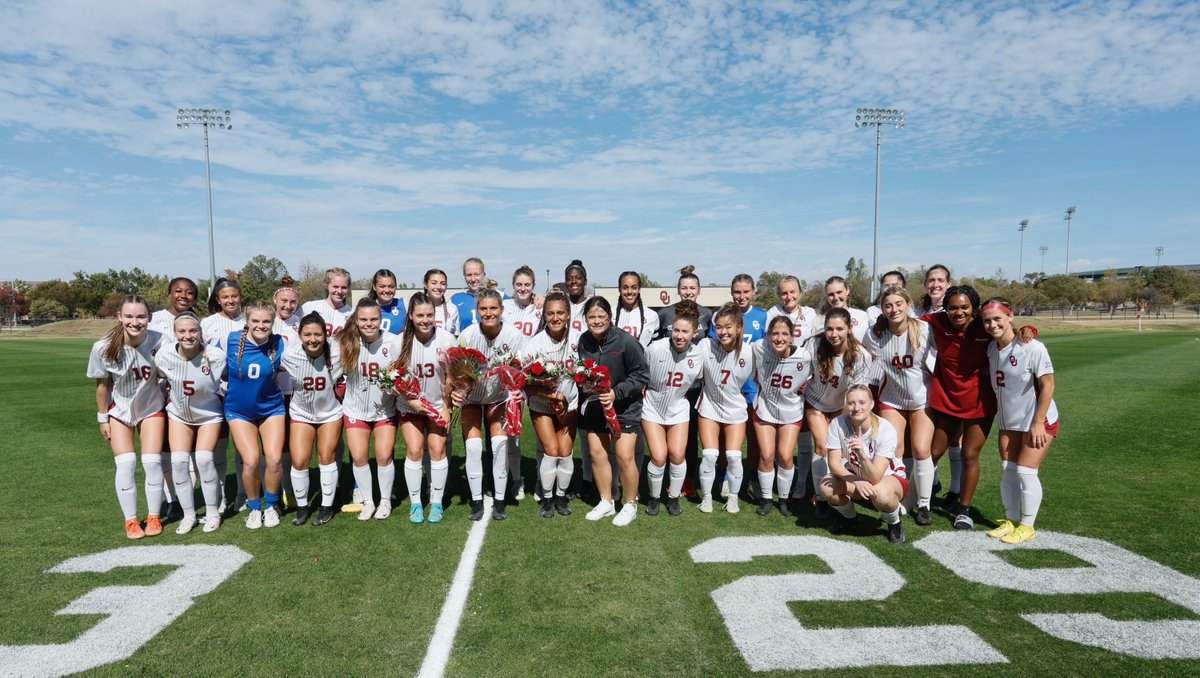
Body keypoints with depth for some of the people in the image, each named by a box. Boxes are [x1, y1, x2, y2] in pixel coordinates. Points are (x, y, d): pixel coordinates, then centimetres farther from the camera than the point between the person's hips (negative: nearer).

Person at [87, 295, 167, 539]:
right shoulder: (103, 348, -22)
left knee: (152, 462, -4)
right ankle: (131, 521, 10)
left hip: (151, 409, 0)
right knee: (125, 464, -7)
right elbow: (102, 385, -7)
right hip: (119, 411, 0)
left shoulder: (159, 341, -25)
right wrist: (102, 418, 1)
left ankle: (154, 517, 14)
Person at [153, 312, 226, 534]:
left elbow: (228, 379, -8)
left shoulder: (215, 356, -27)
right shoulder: (164, 355, -19)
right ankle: (188, 515, 12)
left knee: (204, 459, -13)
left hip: (208, 414, -2)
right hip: (178, 414, 3)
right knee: (178, 461, -6)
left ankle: (213, 513, 6)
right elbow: (160, 377, 3)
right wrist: (172, 393, 3)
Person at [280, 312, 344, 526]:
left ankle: (327, 507, 21)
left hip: (330, 412, 0)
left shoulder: (337, 353, -23)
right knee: (299, 461, -4)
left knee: (327, 457, 4)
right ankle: (301, 506, 19)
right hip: (301, 413, 1)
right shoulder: (290, 355, -21)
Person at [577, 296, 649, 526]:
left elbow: (641, 375, -15)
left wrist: (616, 393, -23)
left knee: (624, 456, -7)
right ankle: (606, 502, 27)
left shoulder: (626, 341, -21)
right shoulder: (583, 341, -7)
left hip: (625, 406, -4)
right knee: (596, 453, 8)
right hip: (595, 405, 5)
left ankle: (630, 505, 14)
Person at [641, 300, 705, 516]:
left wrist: (679, 391, 0)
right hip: (653, 408, -2)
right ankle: (654, 498, 18)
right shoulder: (655, 348, -22)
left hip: (678, 409, 2)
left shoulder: (698, 354, -12)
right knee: (659, 457, -9)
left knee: (678, 455, -4)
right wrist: (644, 393, -6)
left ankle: (673, 497, 22)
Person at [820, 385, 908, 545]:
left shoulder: (885, 430, -28)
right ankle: (849, 517, 8)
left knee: (881, 494, -39)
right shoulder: (838, 424, -21)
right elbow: (834, 463, -16)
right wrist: (856, 481, -32)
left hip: (889, 477, -3)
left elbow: (875, 477, -34)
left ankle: (894, 523, -1)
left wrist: (862, 455, -51)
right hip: (855, 476, 3)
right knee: (827, 487, -26)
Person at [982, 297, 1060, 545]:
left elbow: (1047, 385, -18)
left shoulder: (1032, 348, -21)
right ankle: (1011, 520, 24)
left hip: (1038, 422, -6)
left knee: (1025, 471, -4)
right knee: (1007, 470, 9)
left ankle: (1027, 527, 12)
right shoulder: (992, 348, -2)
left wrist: (1038, 423, -18)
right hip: (1008, 422, 6)